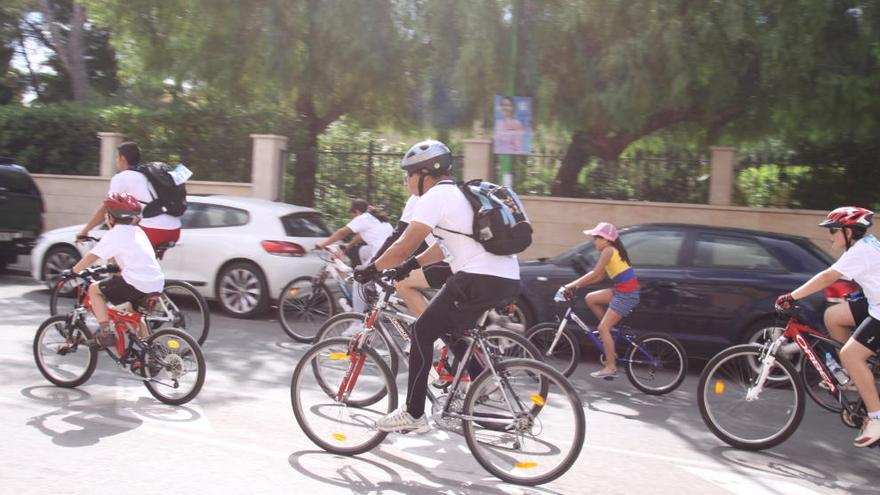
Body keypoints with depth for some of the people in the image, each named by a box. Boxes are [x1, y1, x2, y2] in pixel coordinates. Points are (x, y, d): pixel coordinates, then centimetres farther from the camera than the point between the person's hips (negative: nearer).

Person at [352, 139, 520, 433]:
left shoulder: (435, 197, -6)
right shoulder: (457, 194, 23)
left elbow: (404, 246, -12)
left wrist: (372, 269, 0)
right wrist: (410, 265, 23)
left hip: (479, 280, -9)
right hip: (508, 279, 9)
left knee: (423, 332, 0)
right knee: (450, 328, 27)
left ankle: (413, 415, 4)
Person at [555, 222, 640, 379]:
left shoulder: (608, 250, -12)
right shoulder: (612, 251, 15)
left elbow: (595, 274, -18)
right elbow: (599, 276, 15)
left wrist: (572, 285, -14)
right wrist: (576, 284, 8)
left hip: (627, 294, -9)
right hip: (621, 291, 9)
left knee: (603, 328, -8)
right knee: (590, 298, 12)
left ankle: (611, 367, -5)